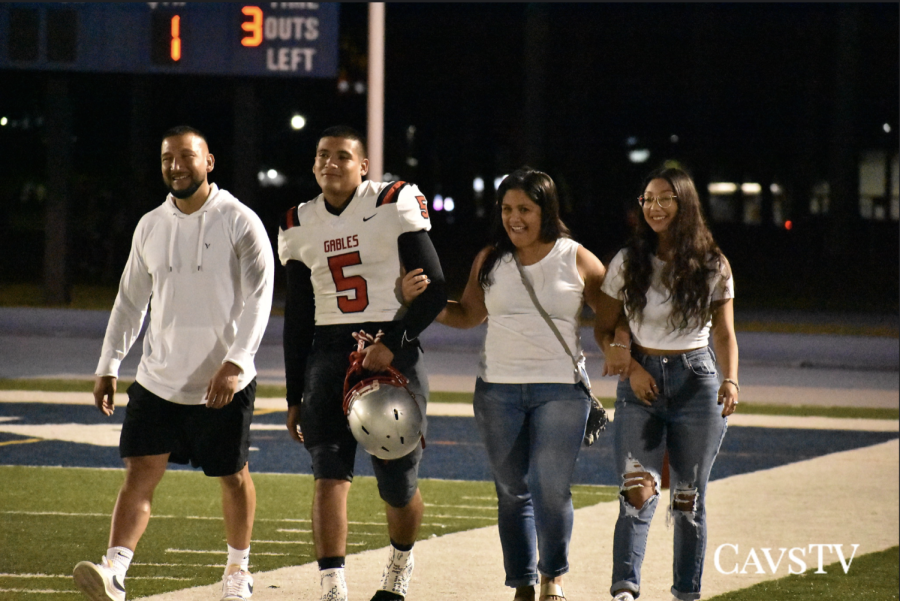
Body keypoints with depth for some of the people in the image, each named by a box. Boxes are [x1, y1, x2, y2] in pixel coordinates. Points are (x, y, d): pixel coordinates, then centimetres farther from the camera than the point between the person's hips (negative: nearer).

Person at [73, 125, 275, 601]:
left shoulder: (239, 222, -7)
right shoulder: (150, 227, 8)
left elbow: (258, 296, -12)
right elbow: (130, 301, 16)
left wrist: (235, 362, -22)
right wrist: (107, 367, 10)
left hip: (224, 383, -3)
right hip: (159, 379, 4)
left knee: (232, 476, 10)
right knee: (140, 472, -8)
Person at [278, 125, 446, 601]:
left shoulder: (394, 206, -4)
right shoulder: (299, 227, 10)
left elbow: (433, 290, -6)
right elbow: (297, 318, 15)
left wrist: (391, 343, -17)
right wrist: (294, 397, 13)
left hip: (392, 348, -3)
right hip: (329, 352, 3)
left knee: (398, 486, 4)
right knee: (330, 475, -13)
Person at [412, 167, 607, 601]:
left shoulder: (576, 260, 1)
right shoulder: (490, 260, 7)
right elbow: (467, 314, 13)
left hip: (560, 389, -3)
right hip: (498, 390, 3)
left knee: (550, 488, -9)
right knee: (512, 492, 6)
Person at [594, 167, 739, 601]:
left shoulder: (713, 267, 3)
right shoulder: (627, 264, 3)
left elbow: (725, 335, 6)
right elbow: (603, 328, 8)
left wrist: (730, 380, -10)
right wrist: (630, 366, -8)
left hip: (696, 382, 1)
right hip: (641, 384, 0)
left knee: (689, 498, 7)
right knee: (638, 490, -16)